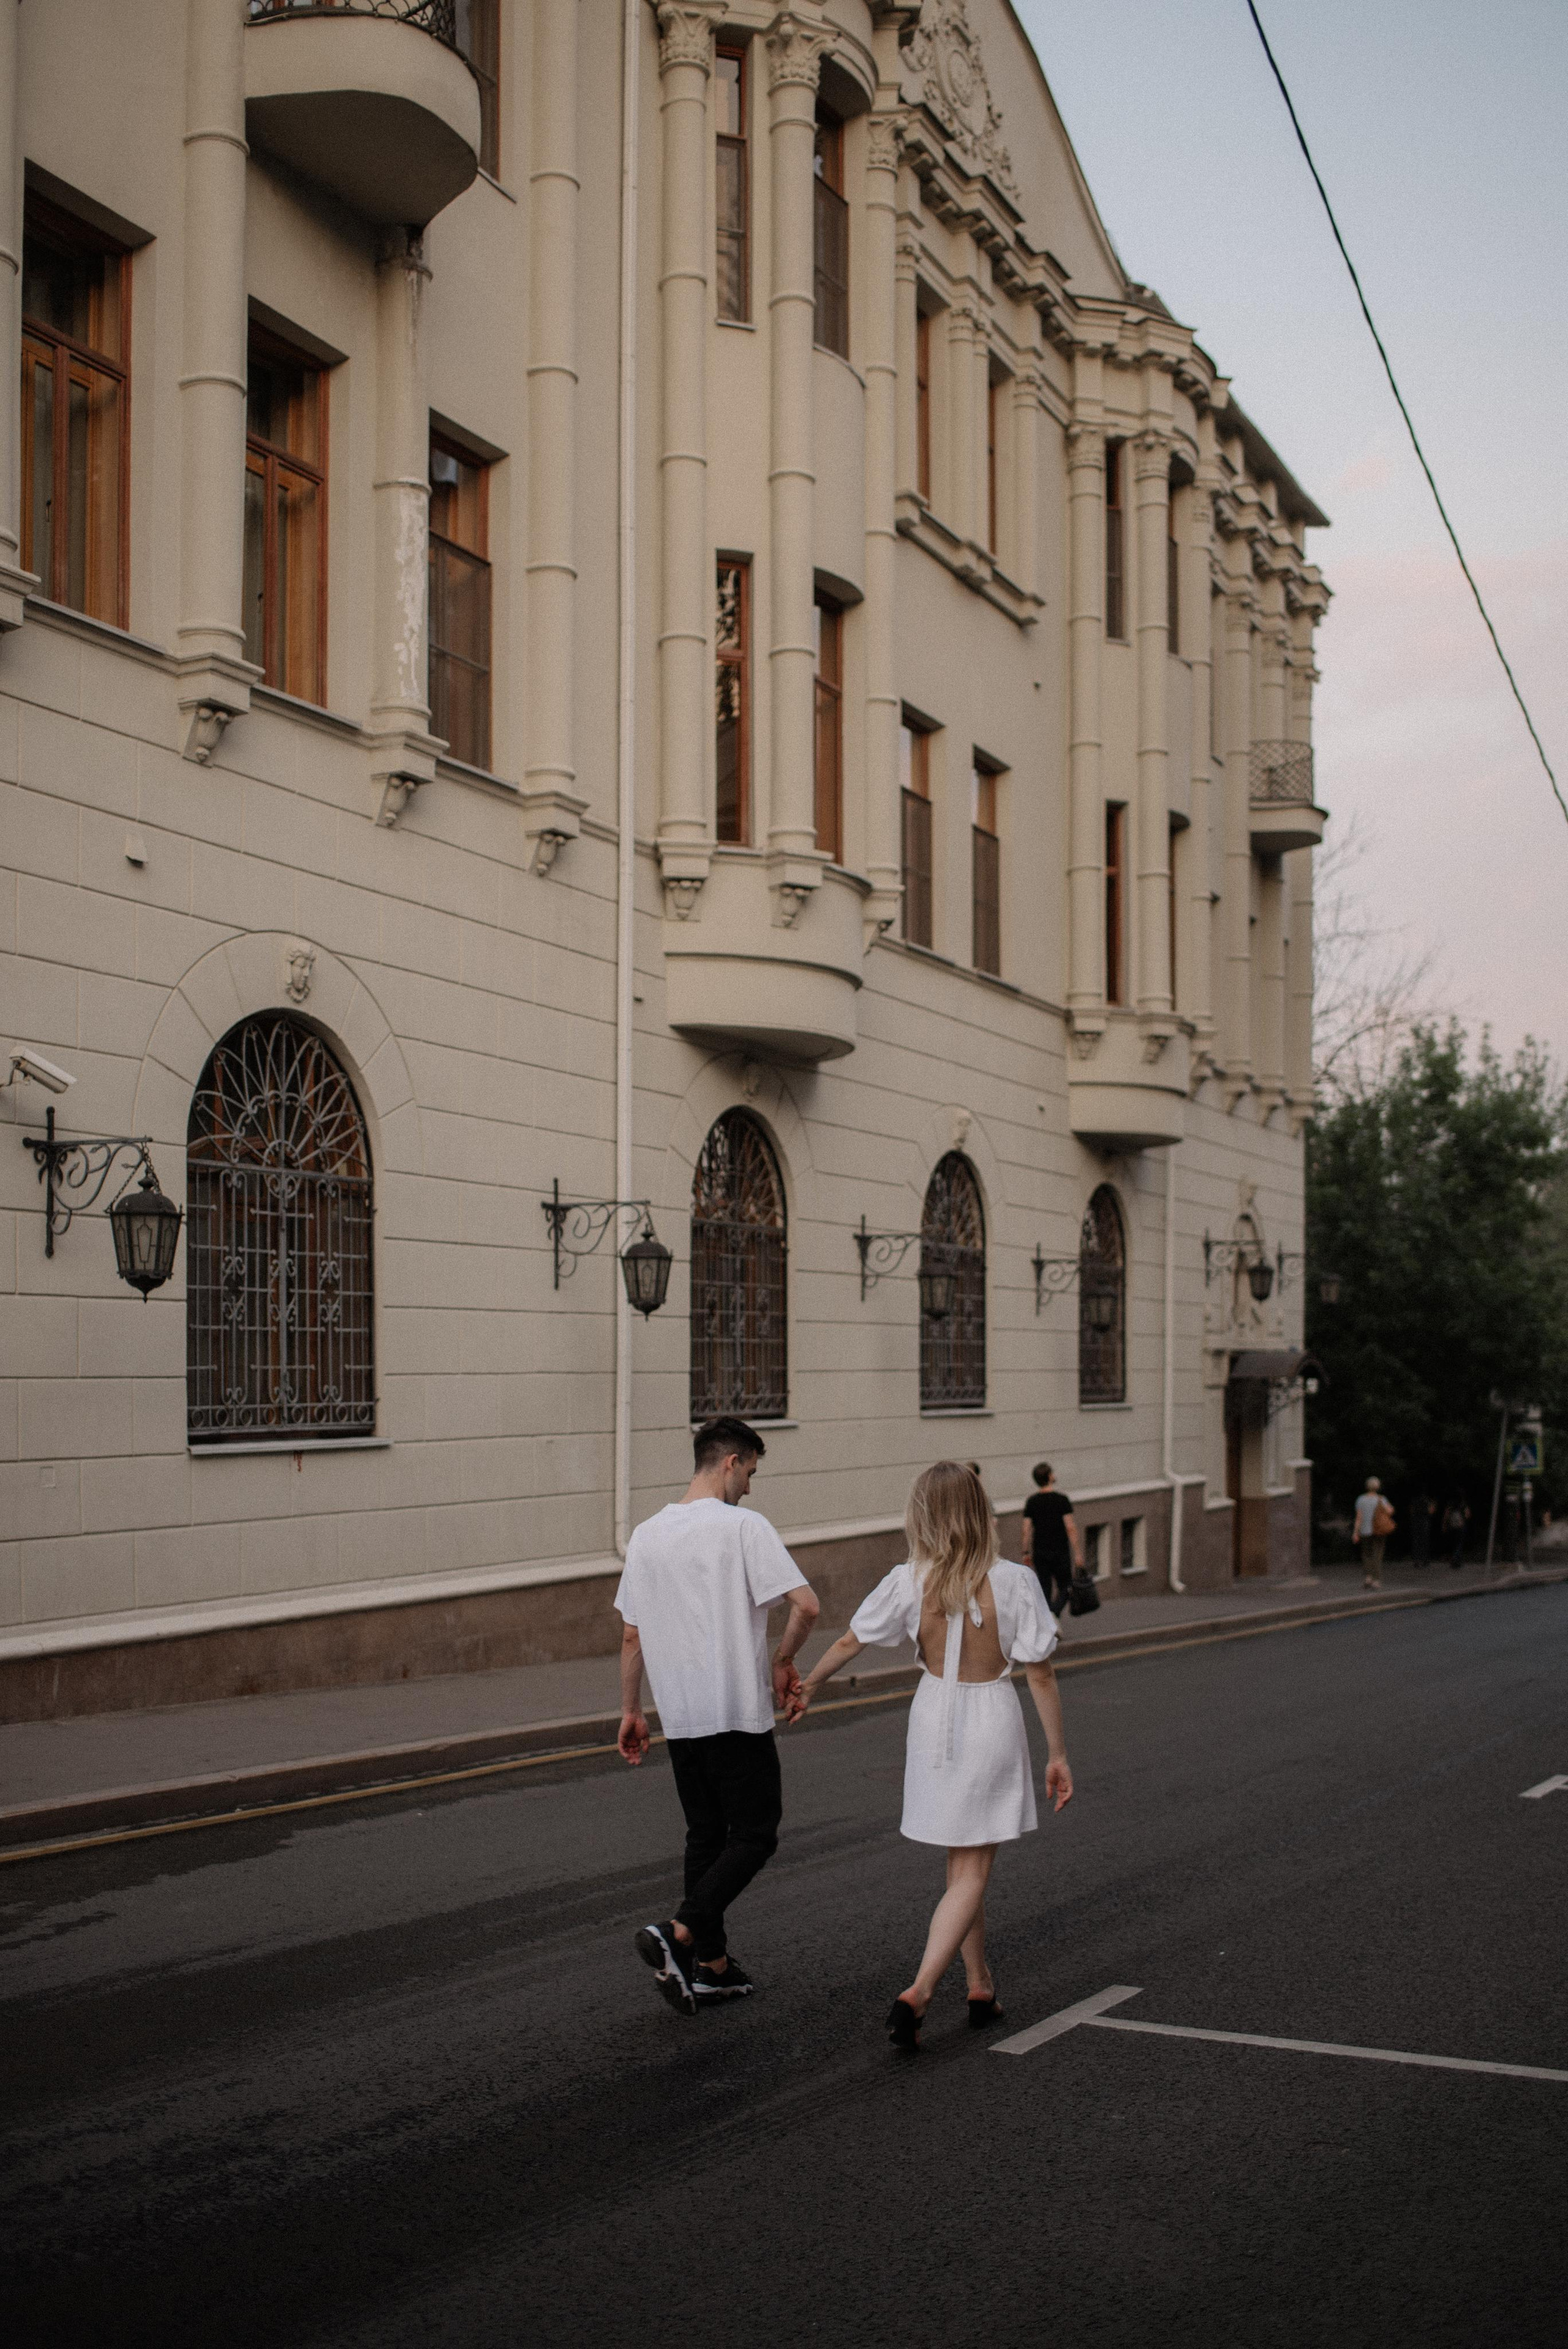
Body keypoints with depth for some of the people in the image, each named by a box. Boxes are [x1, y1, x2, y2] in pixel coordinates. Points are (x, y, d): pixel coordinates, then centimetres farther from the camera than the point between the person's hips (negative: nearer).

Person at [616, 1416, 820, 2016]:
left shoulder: (647, 1535, 8)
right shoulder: (743, 1526, -10)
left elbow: (632, 1635, 12)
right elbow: (806, 1605, -18)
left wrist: (631, 1711, 20)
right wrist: (783, 1661, -1)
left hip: (679, 1717, 6)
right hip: (738, 1713, -6)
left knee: (706, 1838, 15)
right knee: (755, 1835, 2)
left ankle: (712, 1966, 18)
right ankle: (676, 1934, -13)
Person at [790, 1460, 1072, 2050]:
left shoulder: (909, 1582, -10)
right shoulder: (1013, 1582, -16)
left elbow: (850, 1641, 3)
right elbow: (1041, 1675, -12)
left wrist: (807, 1685, 21)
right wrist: (1057, 1755, -2)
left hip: (934, 1719, 3)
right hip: (992, 1722, -3)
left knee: (962, 1864, 20)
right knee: (971, 1874, 1)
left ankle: (980, 1987, 29)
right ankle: (917, 1994, -14)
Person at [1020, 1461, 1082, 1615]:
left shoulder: (1031, 1501, 2)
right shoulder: (1061, 1499, -9)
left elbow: (1027, 1530, 0)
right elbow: (1071, 1528, -13)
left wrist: (1026, 1553, 8)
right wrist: (1078, 1553, -10)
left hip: (1040, 1554, 4)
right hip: (1060, 1552, -4)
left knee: (1045, 1590, 11)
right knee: (1065, 1589, 5)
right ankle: (1053, 1613, -20)